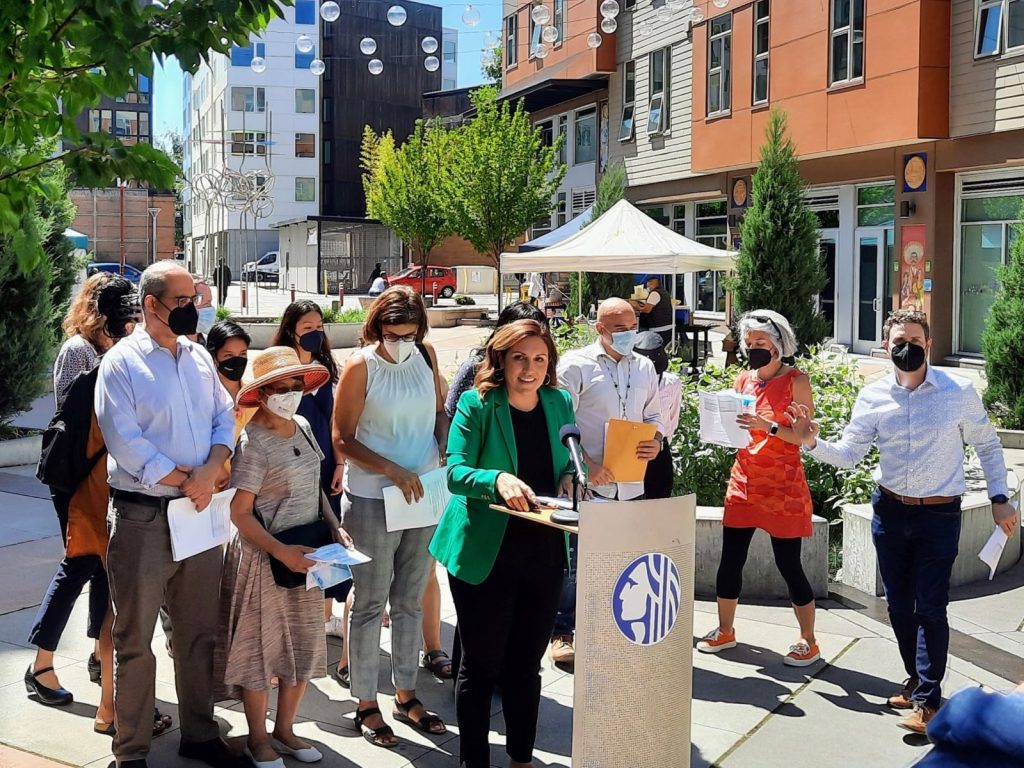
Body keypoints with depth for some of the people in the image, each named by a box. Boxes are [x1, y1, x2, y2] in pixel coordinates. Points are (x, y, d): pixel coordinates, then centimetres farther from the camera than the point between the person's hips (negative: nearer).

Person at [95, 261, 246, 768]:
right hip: (142, 516, -6)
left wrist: (210, 470, -10)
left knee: (200, 631, 15)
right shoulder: (121, 363, -8)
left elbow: (224, 417, 9)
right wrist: (186, 480, -13)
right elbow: (125, 442, -16)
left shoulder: (199, 358, 10)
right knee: (135, 640, 5)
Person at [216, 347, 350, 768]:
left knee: (303, 647, 15)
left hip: (305, 555, 7)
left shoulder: (303, 427, 3)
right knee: (261, 648, 7)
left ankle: (284, 730, 32)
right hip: (265, 559, -7)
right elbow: (239, 513, -18)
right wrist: (280, 551, -25)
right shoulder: (253, 444, -18)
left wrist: (334, 526, 1)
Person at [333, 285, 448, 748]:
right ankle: (366, 705, 18)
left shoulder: (426, 355, 2)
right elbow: (344, 438, -10)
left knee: (410, 601, 15)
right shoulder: (361, 367, -11)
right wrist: (395, 472, -18)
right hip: (373, 499, -4)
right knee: (370, 605, 5)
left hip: (425, 494, 5)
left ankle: (406, 695, 28)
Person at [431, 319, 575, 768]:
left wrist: (570, 478, -6)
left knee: (526, 665, 16)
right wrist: (498, 480, -35)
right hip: (485, 556, -4)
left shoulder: (560, 403, 5)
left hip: (544, 554, 5)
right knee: (481, 665, 6)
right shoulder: (476, 405, -10)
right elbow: (456, 471, -17)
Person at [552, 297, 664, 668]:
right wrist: (588, 467, -17)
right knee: (575, 561, 0)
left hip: (630, 484, 5)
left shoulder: (644, 367, 14)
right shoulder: (576, 364, -4)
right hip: (586, 484, -5)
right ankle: (561, 633, 14)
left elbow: (654, 414, 20)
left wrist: (657, 441, -3)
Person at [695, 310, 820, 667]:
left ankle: (808, 641, 12)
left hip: (783, 487, -5)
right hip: (744, 481, 5)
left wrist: (769, 426, -25)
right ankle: (725, 631, 23)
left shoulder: (796, 381, -7)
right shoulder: (743, 380, 9)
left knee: (788, 563, -1)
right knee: (730, 559, 7)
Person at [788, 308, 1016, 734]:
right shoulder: (873, 398, -2)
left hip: (939, 513, -3)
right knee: (898, 604, 12)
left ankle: (927, 700, 4)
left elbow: (987, 445, 5)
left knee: (929, 606, -6)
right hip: (890, 511, 3)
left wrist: (999, 497, 2)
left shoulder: (958, 391, -7)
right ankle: (916, 679, 30)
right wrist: (812, 442, -18)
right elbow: (848, 453, 0)